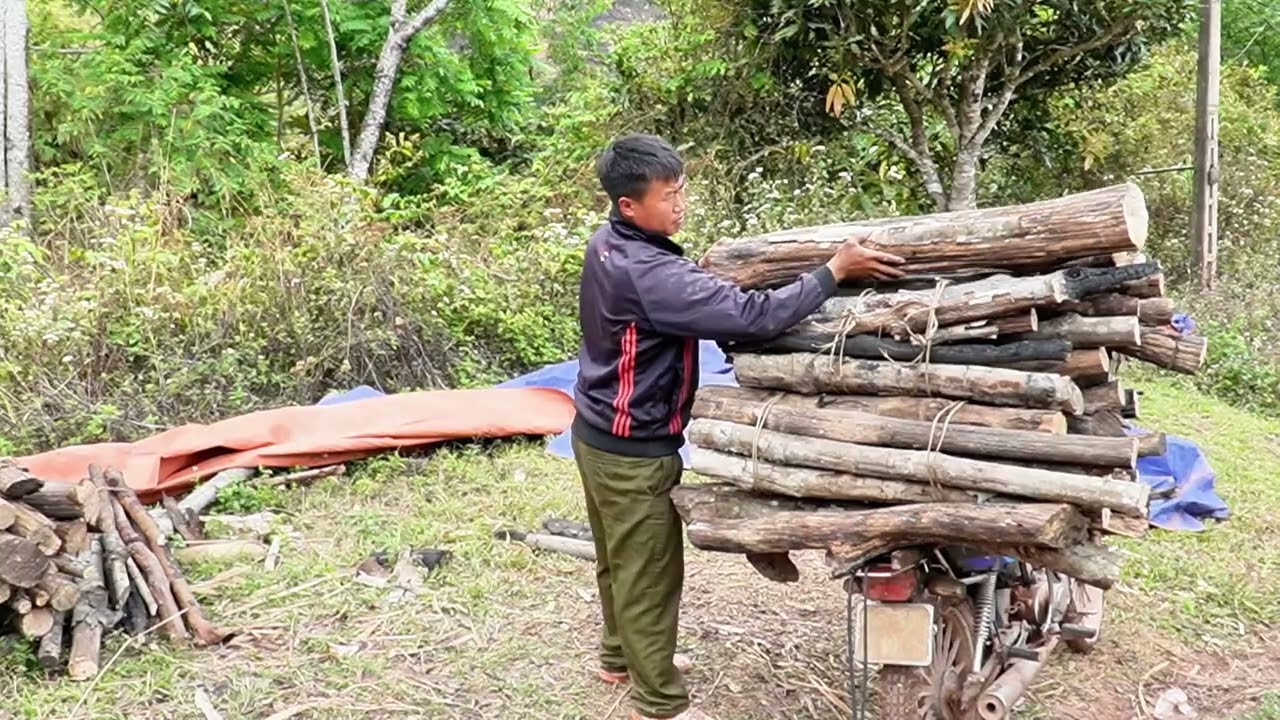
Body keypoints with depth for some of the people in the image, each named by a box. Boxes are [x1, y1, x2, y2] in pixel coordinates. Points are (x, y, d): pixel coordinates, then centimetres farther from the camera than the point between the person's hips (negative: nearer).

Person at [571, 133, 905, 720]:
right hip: (633, 449, -10)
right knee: (650, 573, 5)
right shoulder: (648, 273, -31)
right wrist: (834, 270, -26)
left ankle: (621, 656, 44)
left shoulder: (608, 244, 1)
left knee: (619, 560, 25)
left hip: (599, 433, 10)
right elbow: (752, 318, -33)